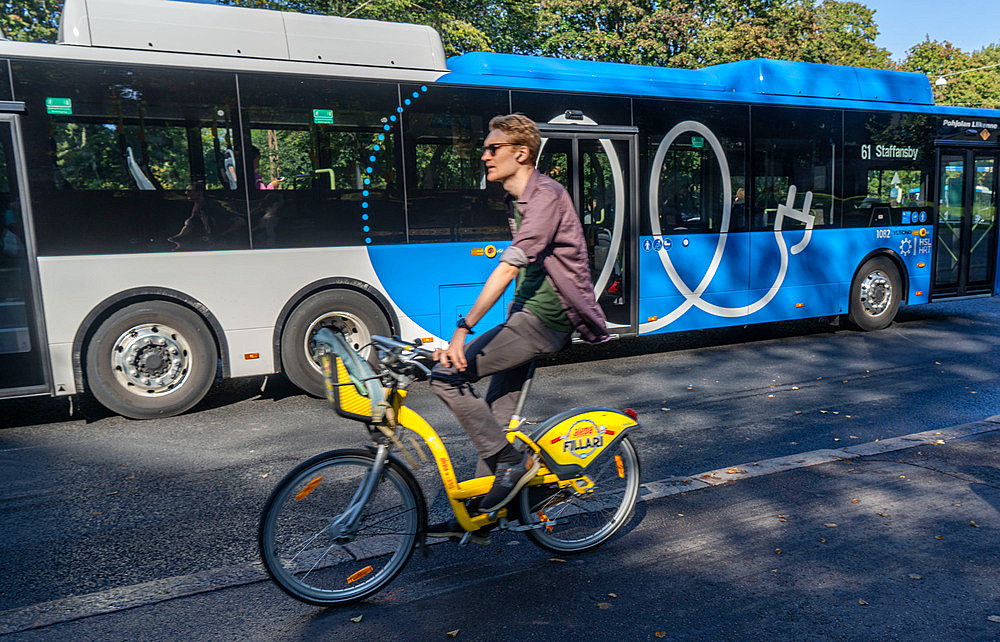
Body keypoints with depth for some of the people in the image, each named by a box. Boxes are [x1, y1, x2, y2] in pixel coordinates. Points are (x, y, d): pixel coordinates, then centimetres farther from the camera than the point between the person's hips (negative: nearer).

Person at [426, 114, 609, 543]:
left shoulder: (545, 196, -16)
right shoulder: (516, 199, 16)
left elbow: (509, 267, -28)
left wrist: (464, 329, -34)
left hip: (544, 321, -10)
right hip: (526, 315, 10)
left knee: (447, 376, -15)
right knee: (497, 413, 10)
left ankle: (513, 462, -4)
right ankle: (479, 515, 21)